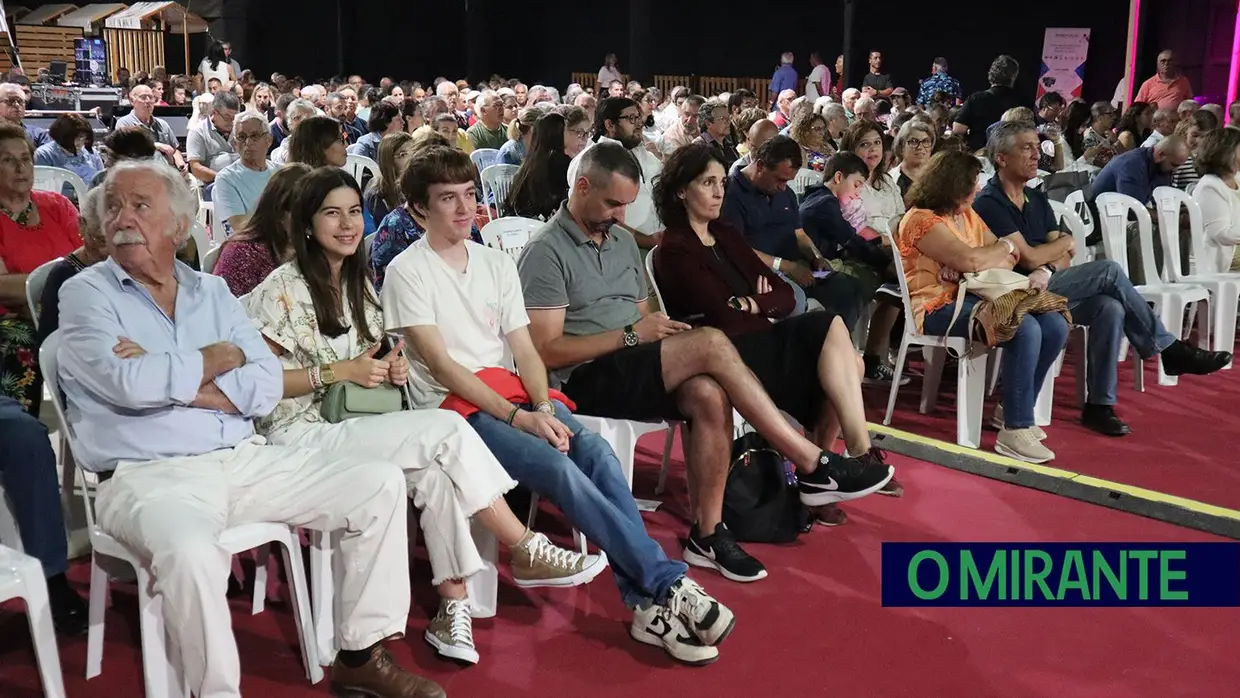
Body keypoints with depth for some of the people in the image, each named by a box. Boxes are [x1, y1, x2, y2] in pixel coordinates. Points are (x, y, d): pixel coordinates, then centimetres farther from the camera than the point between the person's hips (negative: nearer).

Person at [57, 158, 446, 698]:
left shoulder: (212, 292, 15)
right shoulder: (86, 294, 2)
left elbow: (268, 387, 2)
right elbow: (132, 384, -17)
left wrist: (172, 379, -10)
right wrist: (221, 356, -2)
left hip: (247, 461, 5)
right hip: (150, 477, -5)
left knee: (380, 483, -6)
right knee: (190, 551, -38)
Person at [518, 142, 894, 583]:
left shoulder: (622, 240, 18)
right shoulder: (547, 252, -7)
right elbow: (547, 351, -14)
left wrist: (659, 329, -6)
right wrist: (630, 336, -16)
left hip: (632, 369, 7)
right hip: (583, 381, -7)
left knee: (709, 394, -28)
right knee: (711, 344, -26)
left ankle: (707, 532, -18)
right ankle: (813, 467, -20)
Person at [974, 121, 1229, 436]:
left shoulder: (1037, 199, 16)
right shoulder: (989, 204, -10)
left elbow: (1064, 258, 8)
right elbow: (1029, 258, -15)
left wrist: (1046, 271, -15)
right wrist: (1064, 240, 4)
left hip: (1047, 287, 7)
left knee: (1109, 308, -21)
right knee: (1109, 270, -19)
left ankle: (1099, 404, -16)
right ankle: (1168, 350, -8)